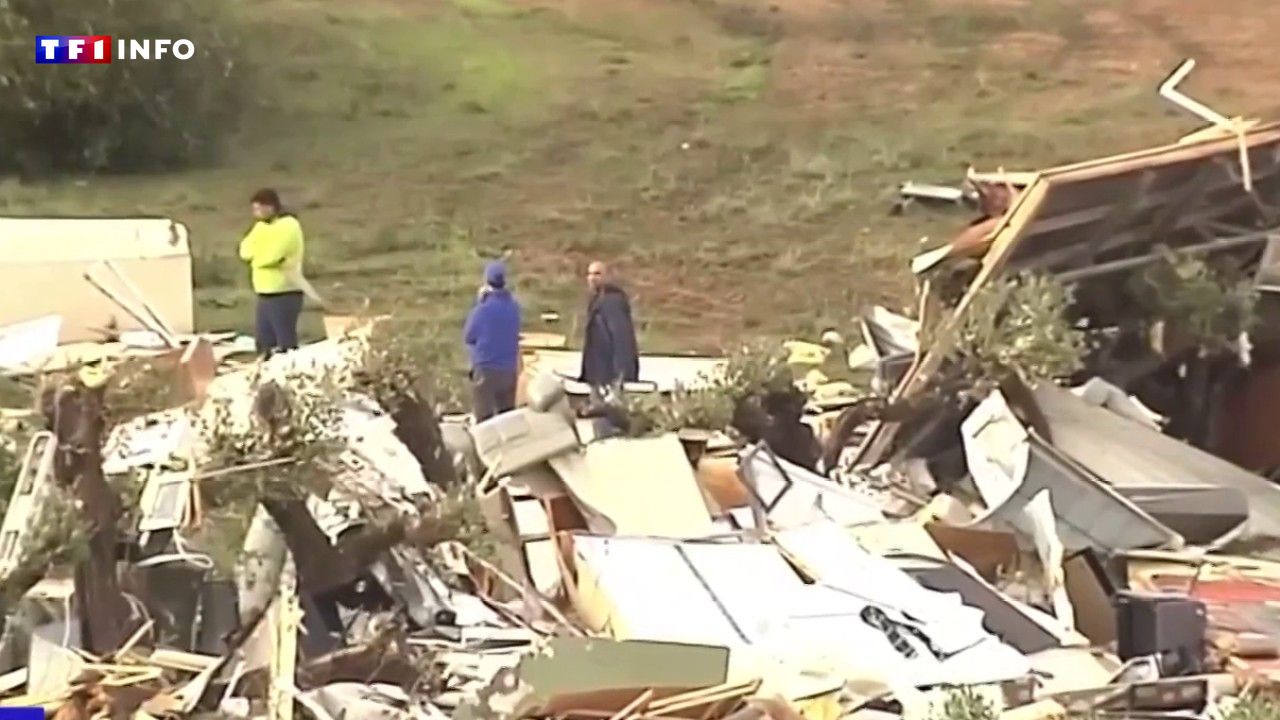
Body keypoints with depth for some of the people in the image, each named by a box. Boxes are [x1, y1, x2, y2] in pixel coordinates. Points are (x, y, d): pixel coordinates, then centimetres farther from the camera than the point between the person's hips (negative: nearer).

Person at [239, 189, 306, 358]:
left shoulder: (288, 226, -12)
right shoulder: (263, 227, 16)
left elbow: (270, 256, -22)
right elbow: (246, 251, 7)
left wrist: (254, 255, -3)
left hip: (284, 295, -9)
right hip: (265, 294, 9)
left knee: (285, 344, -9)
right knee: (263, 343, 12)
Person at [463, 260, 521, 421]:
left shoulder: (484, 309, -19)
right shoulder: (514, 305, 0)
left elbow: (468, 336, -7)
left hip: (486, 369, -6)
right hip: (509, 369, 6)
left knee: (484, 418, 2)